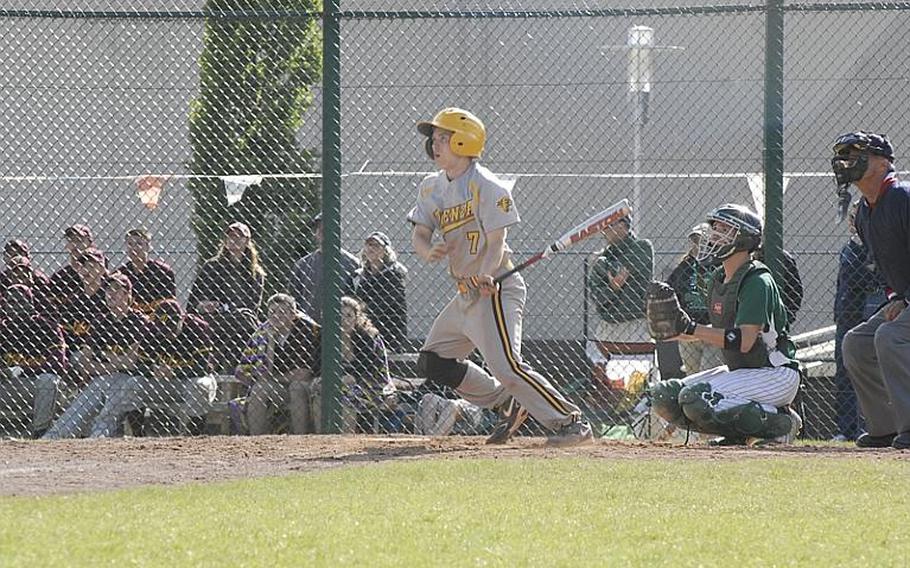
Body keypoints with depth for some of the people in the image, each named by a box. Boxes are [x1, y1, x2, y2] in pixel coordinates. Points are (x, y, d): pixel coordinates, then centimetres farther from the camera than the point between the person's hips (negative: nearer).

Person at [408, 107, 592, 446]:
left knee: (506, 365, -22)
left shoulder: (488, 188, -14)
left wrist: (485, 278, -35)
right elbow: (419, 233, 5)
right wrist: (429, 252, -19)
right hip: (465, 294, 9)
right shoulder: (432, 188, 10)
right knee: (432, 363, 12)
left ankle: (571, 422, -17)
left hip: (496, 290, -9)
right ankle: (507, 404, 21)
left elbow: (496, 242, -18)